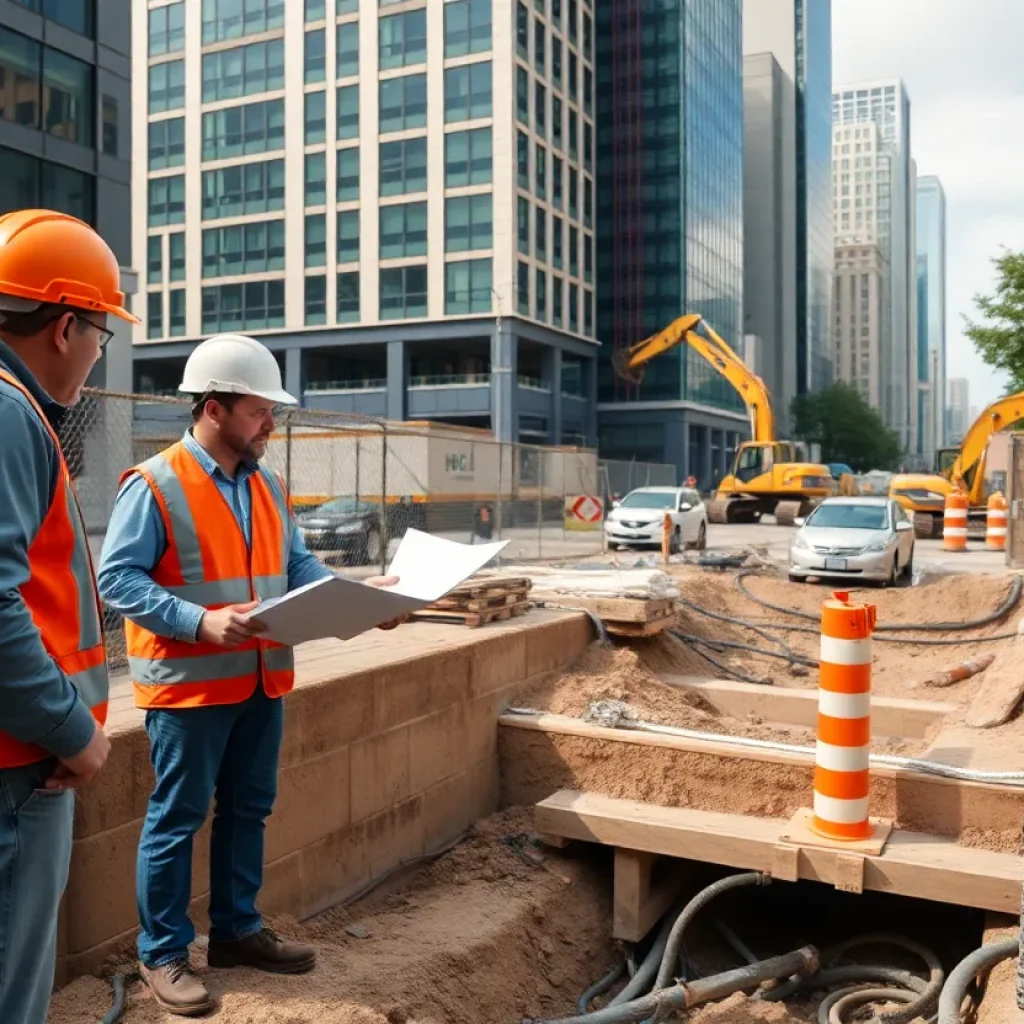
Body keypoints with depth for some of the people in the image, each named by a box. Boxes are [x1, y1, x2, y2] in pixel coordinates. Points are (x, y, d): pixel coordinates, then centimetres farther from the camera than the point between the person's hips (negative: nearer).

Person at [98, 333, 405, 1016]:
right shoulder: (154, 485, -14)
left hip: (261, 680, 7)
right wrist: (199, 622, -27)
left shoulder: (269, 485, 9)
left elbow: (298, 565, 13)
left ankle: (238, 931, 33)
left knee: (249, 809, 17)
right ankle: (163, 953, 21)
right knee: (177, 818, 5)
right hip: (188, 683, -7)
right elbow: (118, 577, -17)